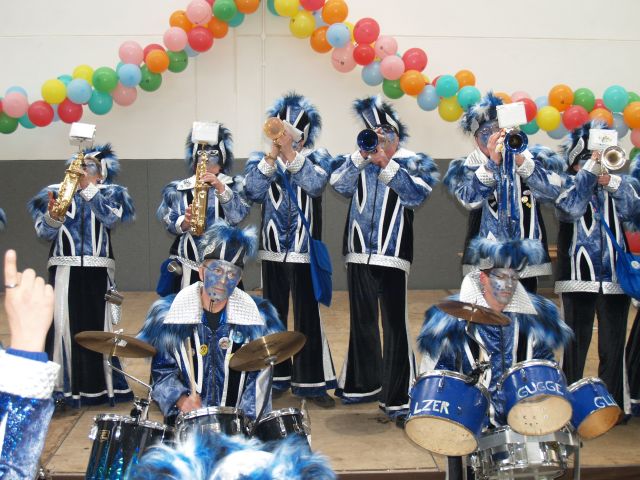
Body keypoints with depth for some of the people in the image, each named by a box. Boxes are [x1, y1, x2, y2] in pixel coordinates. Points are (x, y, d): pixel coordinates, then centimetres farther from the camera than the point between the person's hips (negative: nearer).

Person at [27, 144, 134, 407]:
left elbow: (110, 218, -11)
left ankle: (100, 385, 9)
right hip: (65, 270, 0)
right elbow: (45, 233, 2)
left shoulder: (110, 193, 11)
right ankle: (64, 387, 1)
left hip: (98, 271, 0)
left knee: (100, 327, -1)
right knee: (64, 326, -6)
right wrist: (53, 215, -18)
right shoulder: (57, 192, 12)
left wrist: (88, 187, -13)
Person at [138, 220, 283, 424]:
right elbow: (162, 370, 5)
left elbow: (259, 377, 3)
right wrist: (180, 399, -12)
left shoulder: (256, 315, 1)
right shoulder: (169, 312, -1)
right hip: (185, 419, 0)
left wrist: (248, 422, -8)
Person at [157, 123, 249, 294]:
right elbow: (169, 222, 2)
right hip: (188, 263, 0)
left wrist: (220, 187, -19)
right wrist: (184, 222, -19)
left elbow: (237, 216, -7)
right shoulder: (180, 189, 9)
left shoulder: (234, 186, 9)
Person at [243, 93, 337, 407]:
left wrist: (290, 152, -31)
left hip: (304, 252, -2)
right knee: (273, 316, 10)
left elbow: (315, 184, -21)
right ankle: (276, 377, 22)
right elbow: (253, 192, -15)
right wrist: (272, 155, -26)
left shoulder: (317, 158, 1)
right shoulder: (260, 160, 4)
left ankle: (311, 382, 8)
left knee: (308, 317, -1)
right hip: (272, 251, 2)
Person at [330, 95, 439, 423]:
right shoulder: (357, 163, 12)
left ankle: (398, 397, -1)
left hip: (392, 255, -4)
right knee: (361, 322, 14)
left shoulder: (413, 162, 4)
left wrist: (386, 163, -16)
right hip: (358, 254, 4)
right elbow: (340, 184, -5)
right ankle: (364, 384, 29)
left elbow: (416, 194, -14)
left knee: (395, 325, -7)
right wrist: (361, 155, -13)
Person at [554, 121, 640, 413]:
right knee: (575, 344, 2)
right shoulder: (568, 182, 4)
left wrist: (611, 181, -21)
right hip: (578, 277, -2)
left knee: (613, 346, 6)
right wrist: (591, 168, -20)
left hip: (616, 277, 3)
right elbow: (570, 208, -17)